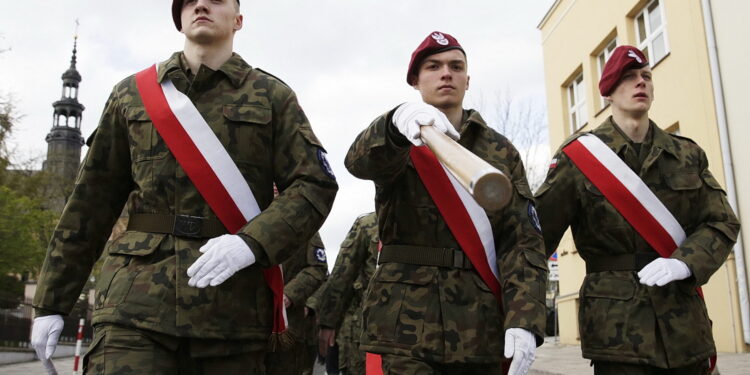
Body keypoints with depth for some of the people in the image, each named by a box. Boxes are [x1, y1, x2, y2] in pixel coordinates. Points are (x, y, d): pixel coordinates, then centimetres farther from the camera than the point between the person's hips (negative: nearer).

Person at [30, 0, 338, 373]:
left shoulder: (273, 97, 7)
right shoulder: (131, 94, 12)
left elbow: (315, 186, -1)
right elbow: (91, 202, 13)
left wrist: (251, 243, -18)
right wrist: (51, 300, 12)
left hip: (232, 305, 0)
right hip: (137, 300, 1)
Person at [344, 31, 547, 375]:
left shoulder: (501, 151, 10)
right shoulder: (399, 140, 6)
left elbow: (523, 239, 1)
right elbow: (359, 161, -18)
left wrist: (523, 319, -13)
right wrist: (399, 122, -40)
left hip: (481, 323, 2)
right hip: (407, 319, -2)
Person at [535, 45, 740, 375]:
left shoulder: (687, 155, 9)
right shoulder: (579, 156, -3)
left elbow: (722, 223, 5)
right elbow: (539, 232, -7)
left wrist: (683, 263, -14)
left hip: (685, 322, 4)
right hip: (617, 323, -4)